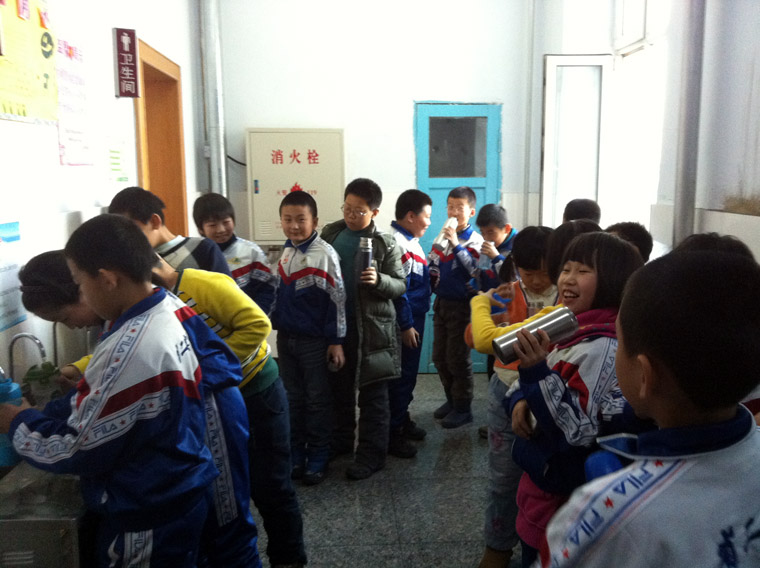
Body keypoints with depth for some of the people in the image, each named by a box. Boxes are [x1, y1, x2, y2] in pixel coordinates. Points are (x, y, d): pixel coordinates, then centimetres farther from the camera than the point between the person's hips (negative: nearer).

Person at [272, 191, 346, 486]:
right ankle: (295, 454, 28)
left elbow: (337, 299, -13)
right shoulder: (285, 252, 6)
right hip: (286, 337, 6)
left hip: (314, 340, -6)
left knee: (317, 399, 7)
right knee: (292, 398, 15)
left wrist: (336, 342, -13)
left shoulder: (325, 254, -14)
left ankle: (318, 458, 20)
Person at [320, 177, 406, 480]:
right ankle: (340, 442, 35)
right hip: (336, 325, 4)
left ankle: (371, 454, 16)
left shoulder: (385, 243, -7)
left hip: (372, 328, -4)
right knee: (339, 389, 18)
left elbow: (401, 285, -4)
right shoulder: (330, 234, 4)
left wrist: (379, 280, -24)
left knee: (372, 396, 5)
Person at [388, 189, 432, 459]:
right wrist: (406, 326, -20)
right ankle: (393, 434, 11)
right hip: (406, 322, -9)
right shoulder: (397, 243, -20)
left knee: (408, 374, 19)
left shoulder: (410, 241, 10)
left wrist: (430, 275, 0)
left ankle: (403, 419, 34)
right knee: (402, 376, 0)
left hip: (414, 317, 10)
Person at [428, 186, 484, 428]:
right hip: (441, 303, 6)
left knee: (458, 359, 2)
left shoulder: (475, 240, -10)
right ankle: (451, 399, 31)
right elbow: (432, 267, 14)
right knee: (439, 357, 14)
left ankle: (463, 408, 17)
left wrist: (456, 245, -27)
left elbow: (476, 270, -25)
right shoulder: (443, 236, 7)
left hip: (462, 305, -6)